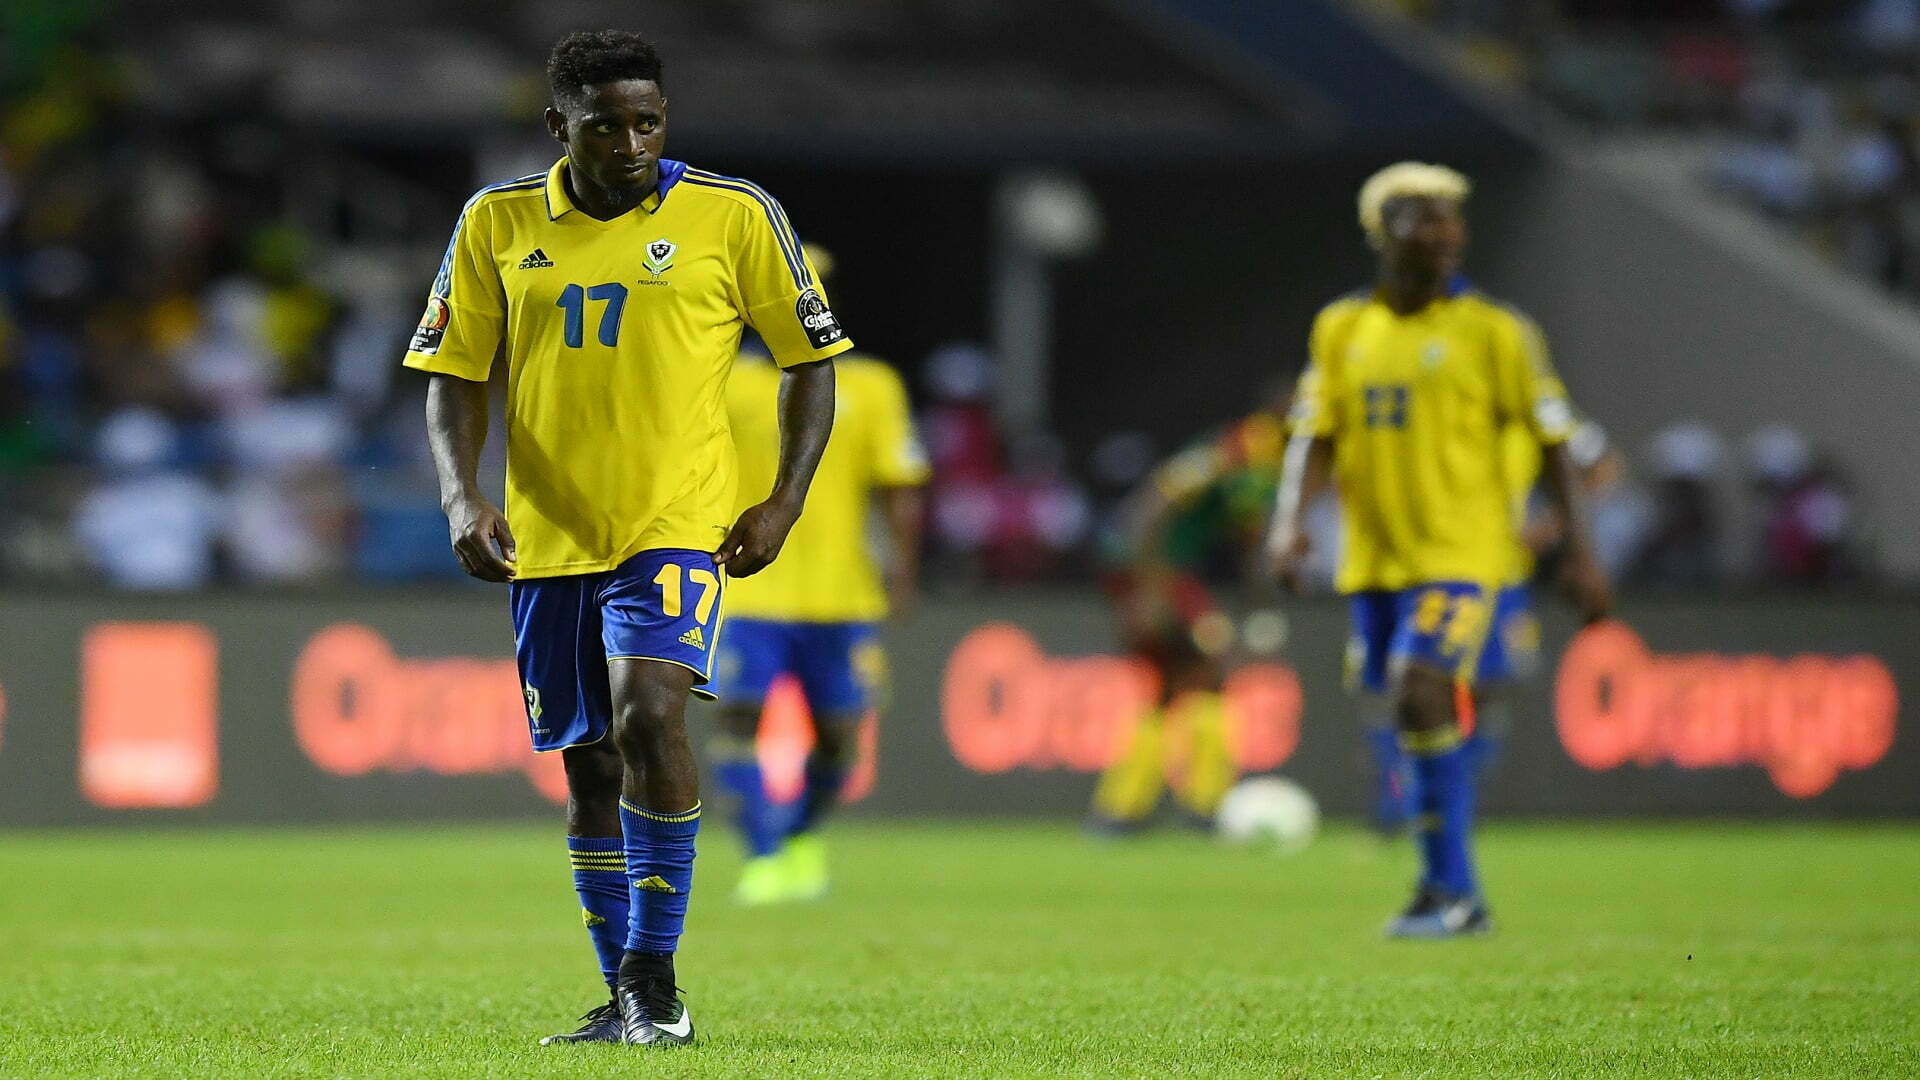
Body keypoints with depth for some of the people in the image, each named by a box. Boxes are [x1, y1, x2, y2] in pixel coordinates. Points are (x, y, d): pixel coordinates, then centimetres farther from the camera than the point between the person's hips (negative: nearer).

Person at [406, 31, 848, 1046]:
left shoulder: (731, 216, -3)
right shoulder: (498, 223, 4)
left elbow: (811, 358, 6)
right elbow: (454, 376, 8)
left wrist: (784, 503, -3)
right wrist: (463, 497, -8)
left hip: (679, 525, -4)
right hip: (548, 535, 4)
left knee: (649, 714, -24)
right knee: (589, 768, 9)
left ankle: (655, 979, -18)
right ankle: (627, 1000, 20)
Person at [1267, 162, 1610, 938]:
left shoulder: (1492, 333, -3)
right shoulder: (1342, 330, 8)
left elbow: (1552, 442, 0)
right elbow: (1316, 436, 10)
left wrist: (1580, 555, -4)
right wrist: (1289, 519, -8)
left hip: (1459, 553, -5)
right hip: (1374, 555, 5)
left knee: (1422, 697, -20)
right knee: (1426, 720, 8)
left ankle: (1450, 888, -15)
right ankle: (1452, 891, 19)